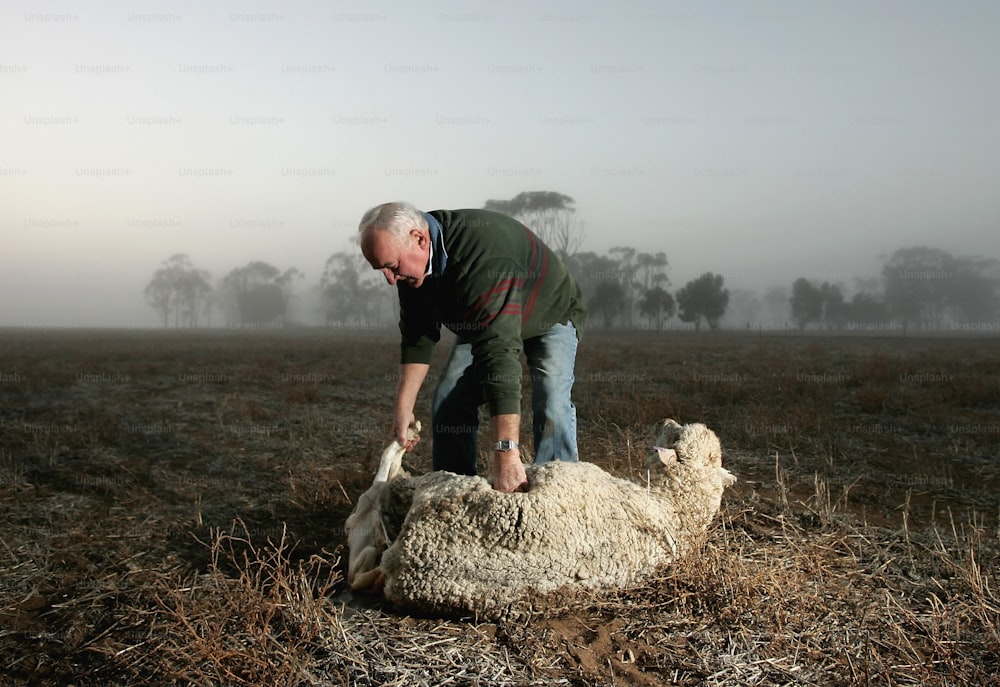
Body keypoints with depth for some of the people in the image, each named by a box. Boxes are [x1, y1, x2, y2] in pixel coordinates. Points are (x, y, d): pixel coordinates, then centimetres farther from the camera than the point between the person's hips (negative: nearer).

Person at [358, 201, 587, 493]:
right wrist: (403, 406, -14)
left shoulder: (484, 256, -44)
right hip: (482, 323, 7)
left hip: (551, 314, -6)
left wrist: (506, 452, -56)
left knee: (551, 406, -27)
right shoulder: (412, 261, -18)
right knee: (449, 400, -5)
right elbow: (417, 337, -6)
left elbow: (499, 351, -51)